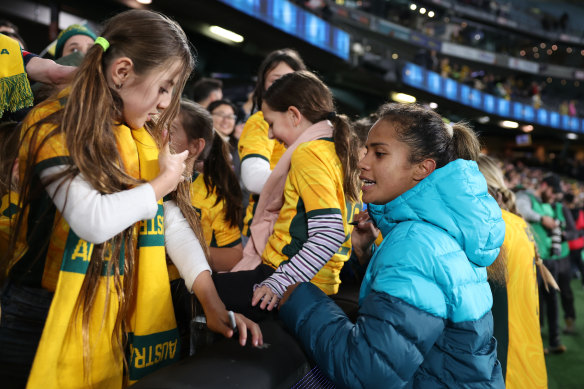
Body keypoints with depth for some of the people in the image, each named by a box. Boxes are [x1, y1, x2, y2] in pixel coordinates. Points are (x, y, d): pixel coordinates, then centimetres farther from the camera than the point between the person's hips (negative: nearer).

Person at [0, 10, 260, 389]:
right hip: (45, 319, -5)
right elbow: (94, 221, -28)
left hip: (123, 317, 5)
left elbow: (174, 222, 0)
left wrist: (212, 301, -8)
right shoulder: (54, 127, -14)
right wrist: (165, 181, -13)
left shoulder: (144, 140, 5)